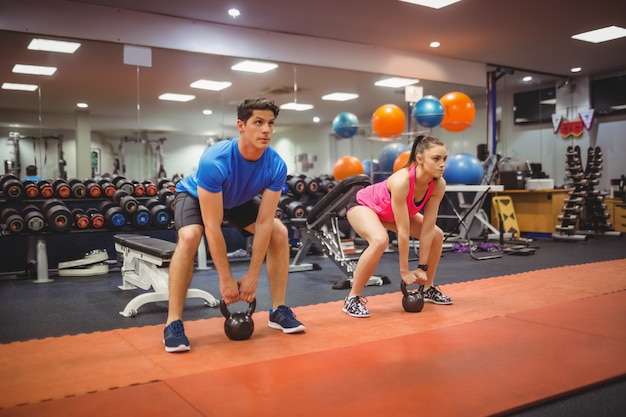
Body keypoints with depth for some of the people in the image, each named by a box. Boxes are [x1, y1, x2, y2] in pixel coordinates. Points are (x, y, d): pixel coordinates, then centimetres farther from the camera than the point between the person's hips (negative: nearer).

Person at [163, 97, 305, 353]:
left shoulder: (276, 166, -28)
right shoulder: (214, 161, -41)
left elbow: (264, 223, -25)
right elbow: (213, 227, -37)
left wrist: (252, 276, -24)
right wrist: (226, 280, -32)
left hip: (238, 200, 5)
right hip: (195, 195, -4)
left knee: (279, 233, -10)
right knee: (190, 237, -34)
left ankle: (279, 311, 2)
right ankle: (173, 323, -23)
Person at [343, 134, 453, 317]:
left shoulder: (438, 185, -22)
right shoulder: (401, 181, -41)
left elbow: (428, 228, -17)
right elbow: (403, 231, -35)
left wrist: (422, 267, -16)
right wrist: (404, 271, -28)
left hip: (388, 212, 7)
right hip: (363, 205, -7)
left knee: (437, 235, 0)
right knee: (380, 240, -36)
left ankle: (428, 288, 19)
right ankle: (352, 299, -21)